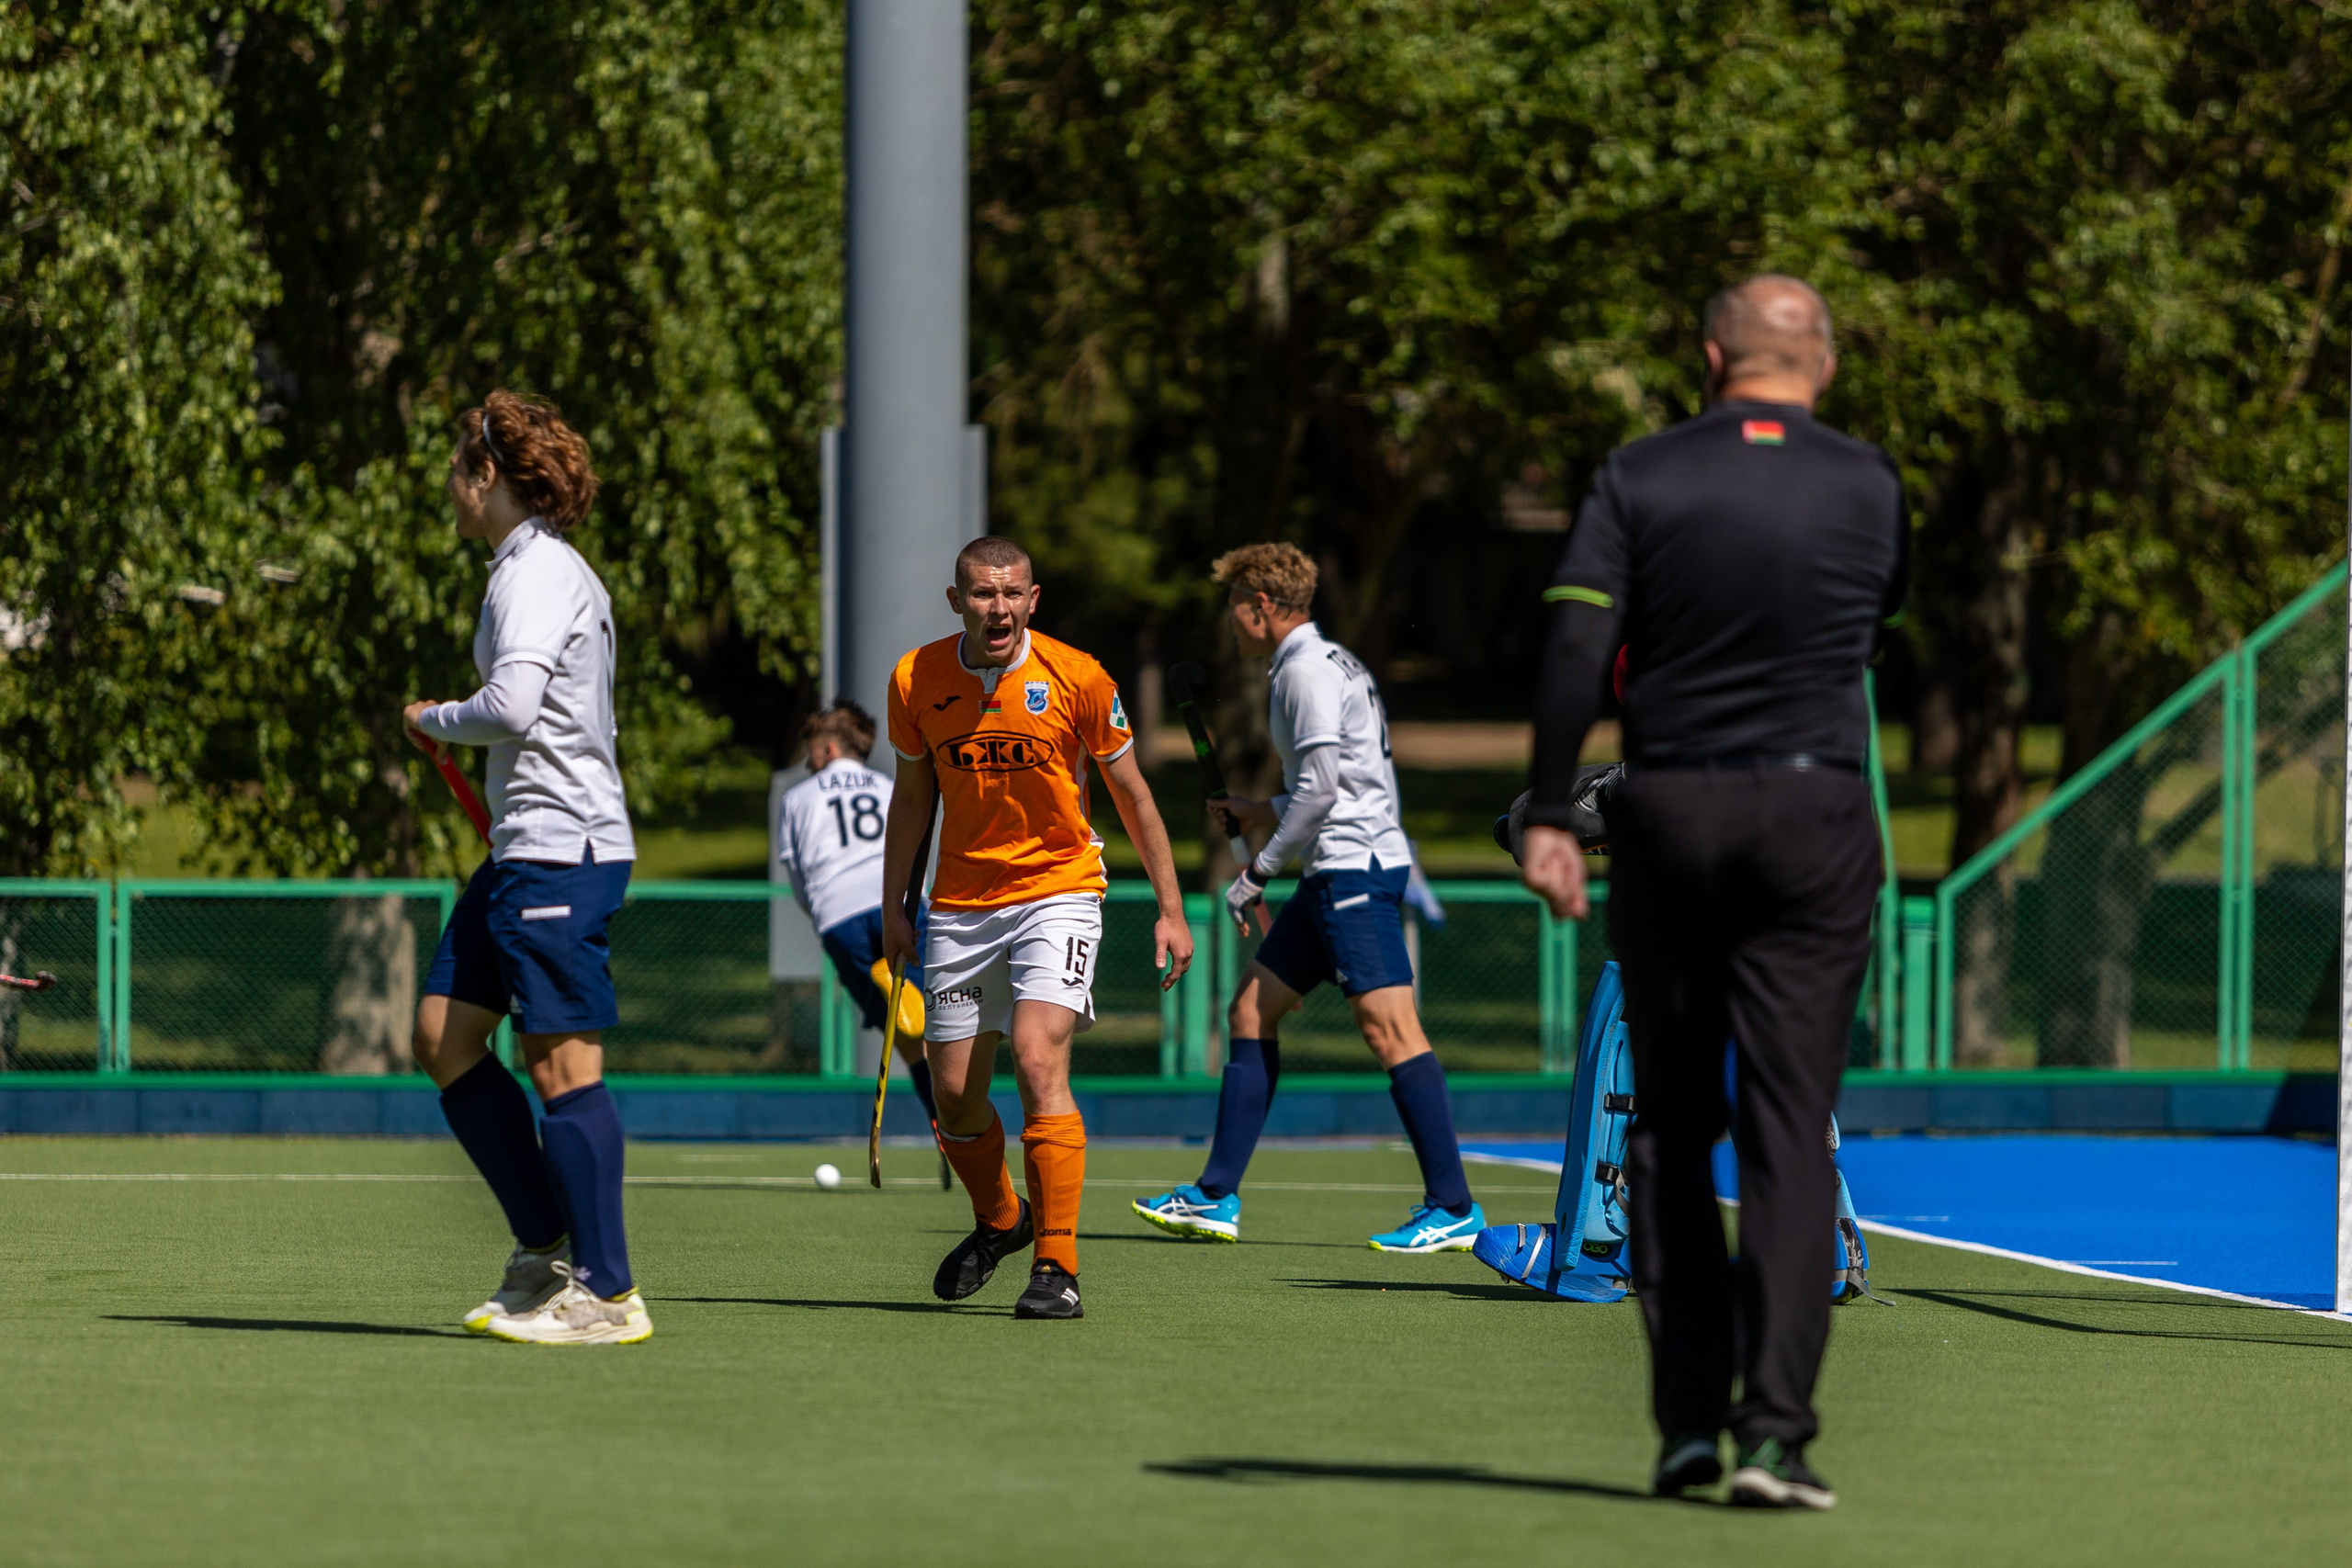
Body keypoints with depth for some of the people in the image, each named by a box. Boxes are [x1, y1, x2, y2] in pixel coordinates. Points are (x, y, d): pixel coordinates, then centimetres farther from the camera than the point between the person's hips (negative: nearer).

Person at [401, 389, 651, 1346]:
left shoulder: (539, 573, -13)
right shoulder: (536, 568, 19)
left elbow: (512, 708, -26)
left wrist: (435, 721, -8)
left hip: (562, 848, -11)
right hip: (525, 849, 11)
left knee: (562, 1062, -10)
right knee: (446, 1038, 11)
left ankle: (607, 1296, -8)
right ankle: (548, 1252, 14)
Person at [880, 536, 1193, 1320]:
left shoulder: (1076, 678, -10)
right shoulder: (916, 681, -3)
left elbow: (1131, 794, 0)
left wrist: (1171, 909, -1)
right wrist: (892, 907, 10)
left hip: (1057, 888, -3)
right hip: (960, 903, 3)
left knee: (1038, 1060, -22)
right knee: (954, 1094, 5)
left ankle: (1057, 1268, -18)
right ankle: (997, 1219, 36)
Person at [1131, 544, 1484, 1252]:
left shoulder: (1307, 670, -11)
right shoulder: (1332, 663, 20)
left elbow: (1320, 789, -18)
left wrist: (1257, 872, -11)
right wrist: (1258, 812, 22)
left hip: (1356, 867, -11)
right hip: (1340, 871, 11)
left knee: (1388, 1026, -14)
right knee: (1250, 1011, 12)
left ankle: (1453, 1207, -16)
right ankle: (1216, 1198, 14)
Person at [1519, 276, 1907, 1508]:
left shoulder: (1639, 479, 0)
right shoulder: (1869, 487, 3)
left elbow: (1574, 645, -9)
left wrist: (1547, 817, -8)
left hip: (1666, 814, 0)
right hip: (1816, 814, 0)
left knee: (1669, 1127, 11)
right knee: (1790, 1129, -2)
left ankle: (1688, 1415, 8)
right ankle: (1773, 1429, -11)